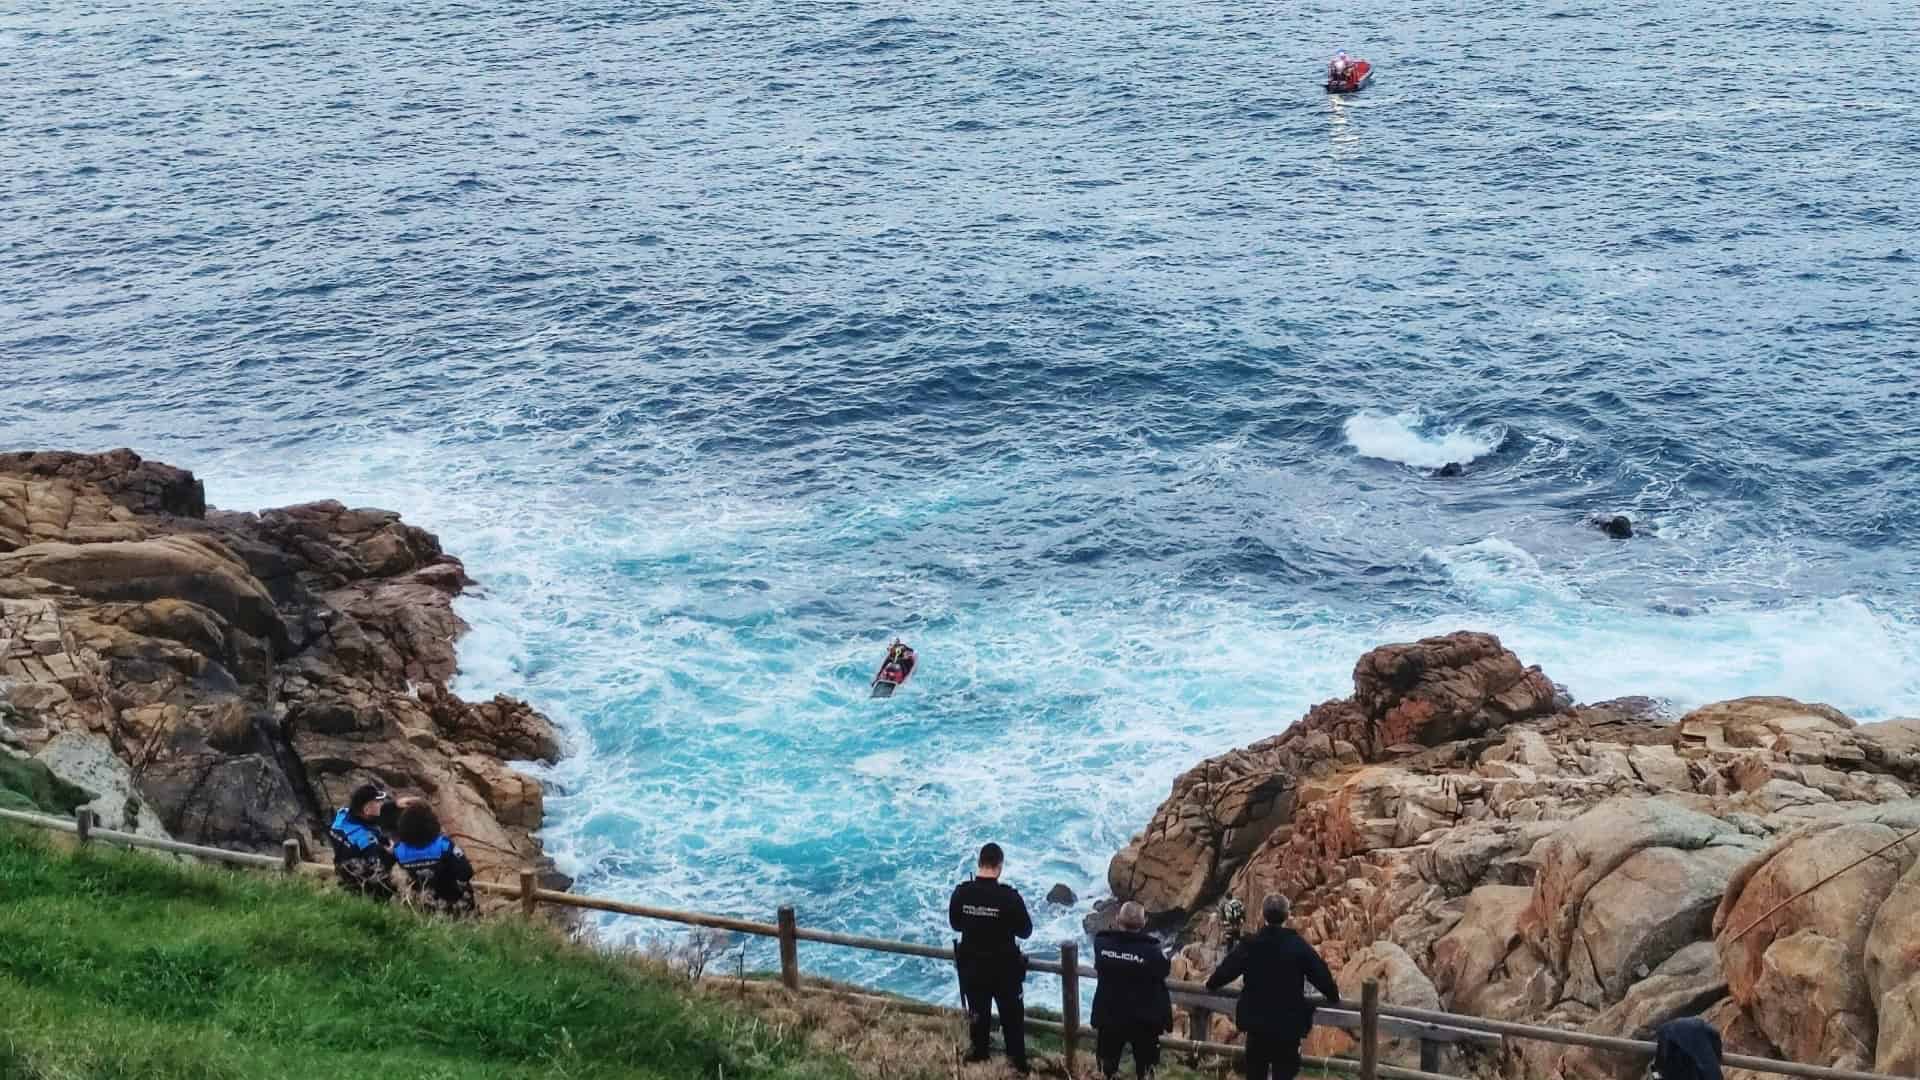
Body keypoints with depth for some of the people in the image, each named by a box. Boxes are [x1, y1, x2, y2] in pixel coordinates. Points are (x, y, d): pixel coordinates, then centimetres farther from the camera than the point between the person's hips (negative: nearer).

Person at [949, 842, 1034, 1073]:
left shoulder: (961, 893, -13)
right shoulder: (1008, 896, -23)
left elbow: (955, 923, 3)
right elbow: (1025, 930, -12)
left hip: (972, 965, 3)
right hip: (1004, 965, -3)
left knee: (978, 1011, 22)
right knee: (1011, 1015, 12)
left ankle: (979, 1053, 37)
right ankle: (1018, 1062, 20)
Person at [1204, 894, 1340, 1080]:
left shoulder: (1250, 945, -6)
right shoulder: (1299, 945, -10)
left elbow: (1226, 969, 3)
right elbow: (1321, 974, -4)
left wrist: (1211, 984, 25)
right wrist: (1334, 995, 16)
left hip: (1256, 1022, 2)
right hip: (1289, 1023, -2)